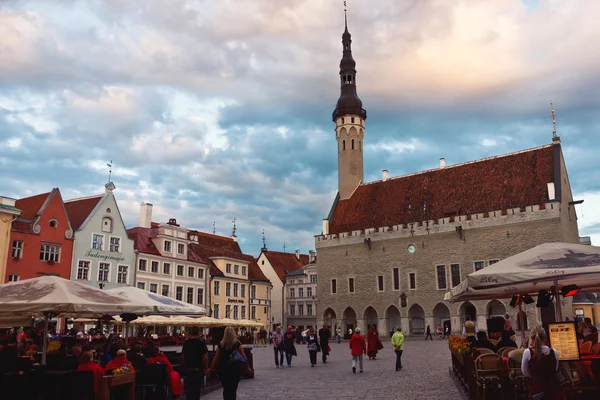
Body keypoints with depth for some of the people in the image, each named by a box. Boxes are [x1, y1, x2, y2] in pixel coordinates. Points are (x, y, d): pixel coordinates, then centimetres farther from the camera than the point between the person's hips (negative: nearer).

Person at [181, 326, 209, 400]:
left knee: (189, 388, 12)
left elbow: (182, 357, 10)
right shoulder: (201, 342, -11)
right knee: (197, 388, 5)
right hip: (198, 369, -4)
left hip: (188, 369, 4)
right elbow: (205, 357, -14)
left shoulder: (186, 342, 4)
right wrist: (205, 367, -2)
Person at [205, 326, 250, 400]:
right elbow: (243, 356, -7)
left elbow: (216, 358, 0)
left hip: (223, 370, 2)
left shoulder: (221, 345, -2)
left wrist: (210, 369, 9)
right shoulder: (237, 344, -6)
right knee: (233, 389, 5)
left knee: (226, 389, 14)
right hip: (235, 369, -1)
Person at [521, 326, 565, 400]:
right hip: (554, 388, 3)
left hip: (537, 390, -2)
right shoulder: (554, 352, -2)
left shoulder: (527, 352, -10)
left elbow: (525, 372, 2)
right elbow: (555, 369, 15)